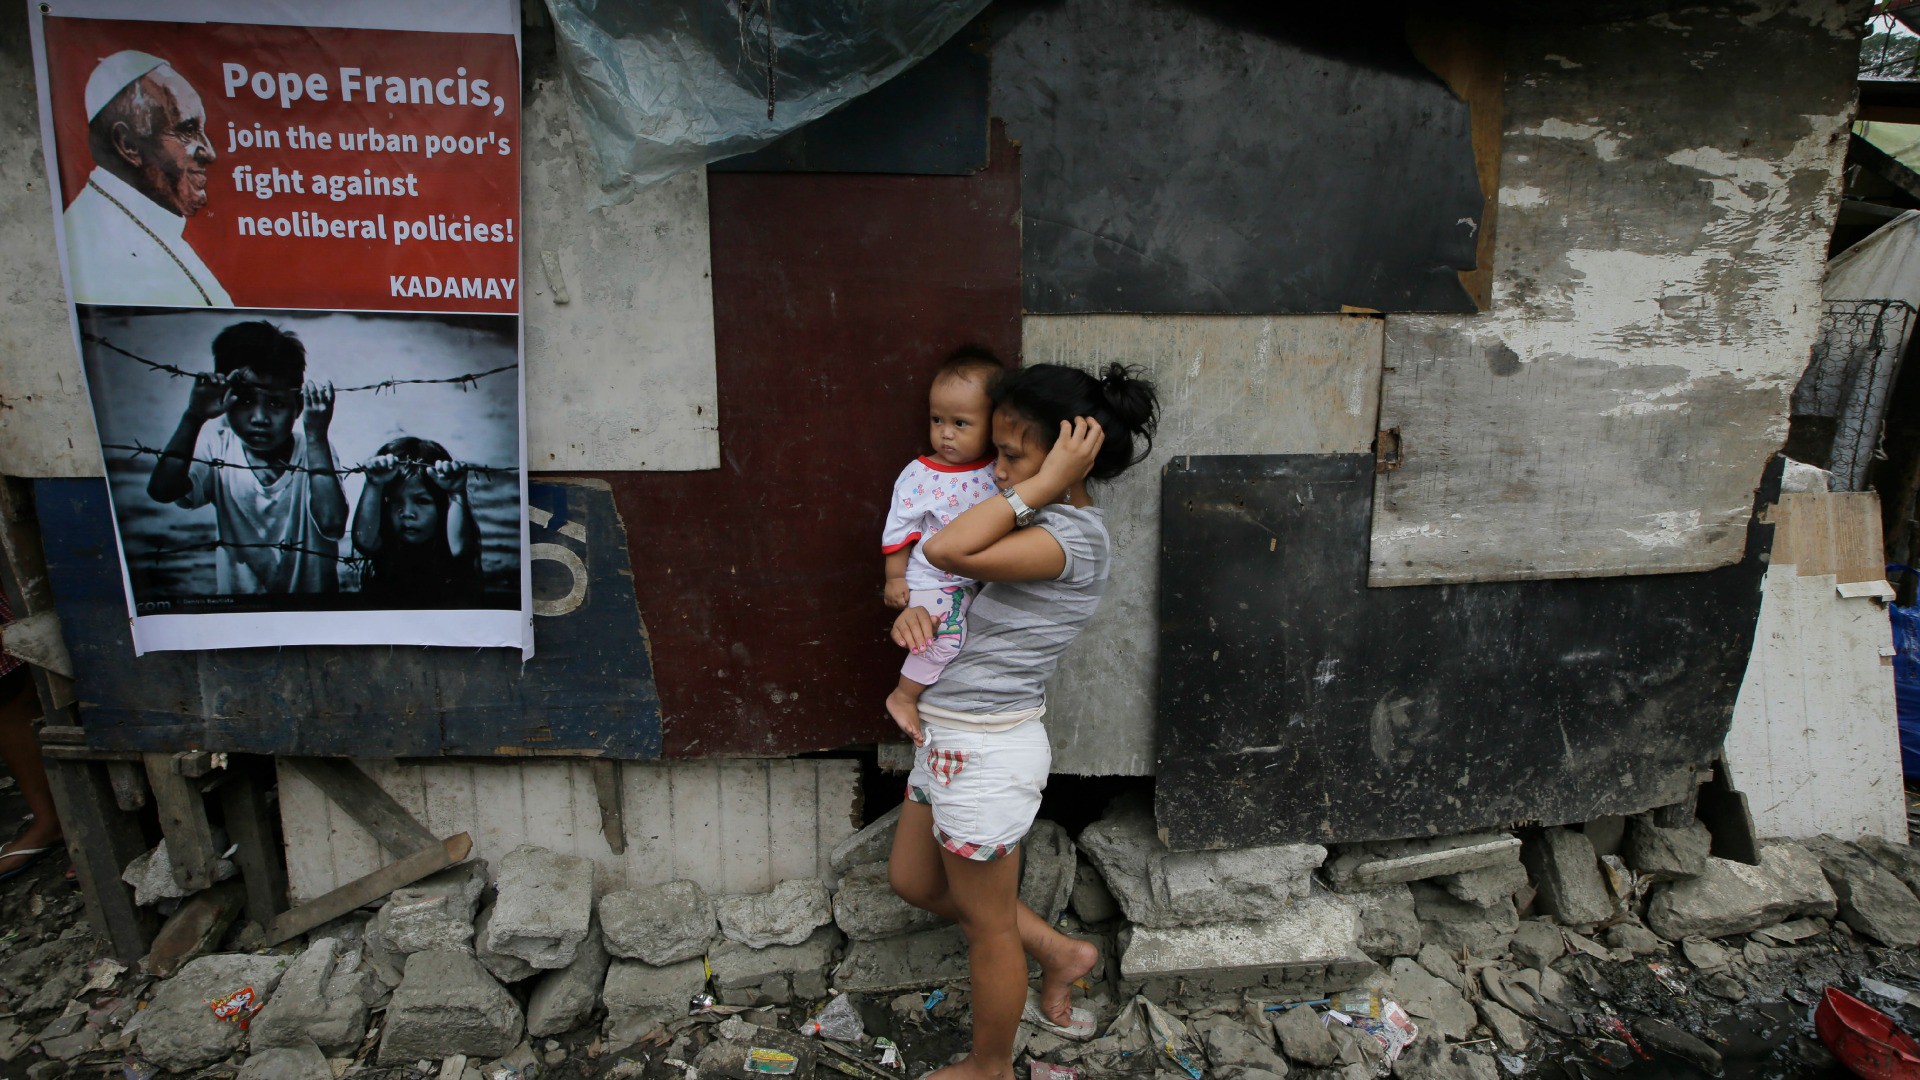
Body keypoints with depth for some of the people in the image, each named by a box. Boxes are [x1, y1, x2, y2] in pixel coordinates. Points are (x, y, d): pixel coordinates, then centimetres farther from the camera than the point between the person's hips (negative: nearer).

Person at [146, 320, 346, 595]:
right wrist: (193, 418, -22)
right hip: (235, 592, -1)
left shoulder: (313, 449, -7)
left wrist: (316, 436, -25)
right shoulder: (218, 449, -1)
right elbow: (161, 492, -16)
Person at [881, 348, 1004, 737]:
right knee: (950, 632, -21)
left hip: (977, 582, 5)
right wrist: (895, 577, -4)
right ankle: (903, 696, -2)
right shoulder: (919, 475, -10)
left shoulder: (999, 473, -1)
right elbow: (899, 526, -5)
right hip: (930, 582, -5)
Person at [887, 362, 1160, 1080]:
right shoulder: (1041, 525, 8)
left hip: (986, 751, -10)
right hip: (950, 738, 10)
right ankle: (1058, 953, 38)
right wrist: (918, 612, -7)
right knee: (913, 881, 25)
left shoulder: (1071, 539, -24)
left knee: (987, 925, 12)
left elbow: (945, 551, -36)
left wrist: (1045, 483, -29)